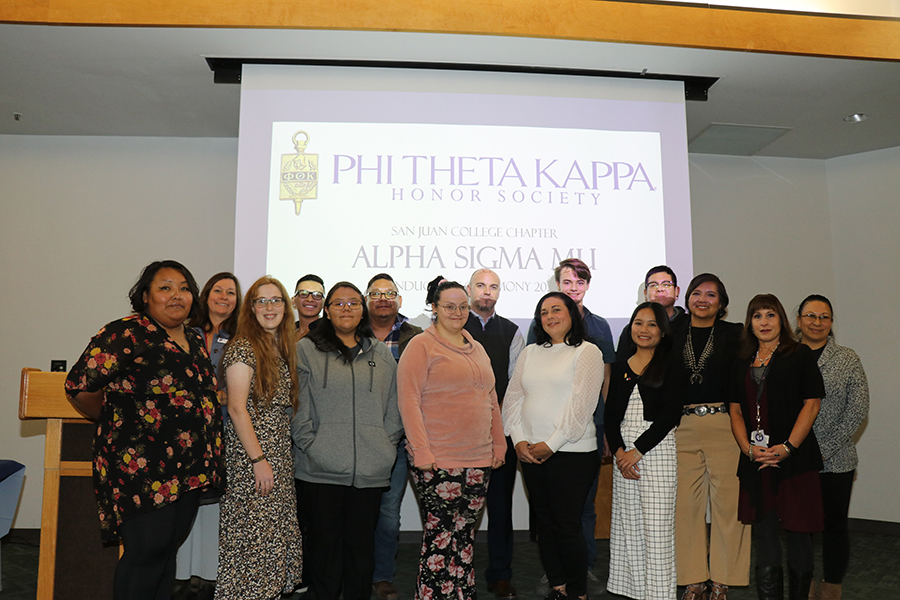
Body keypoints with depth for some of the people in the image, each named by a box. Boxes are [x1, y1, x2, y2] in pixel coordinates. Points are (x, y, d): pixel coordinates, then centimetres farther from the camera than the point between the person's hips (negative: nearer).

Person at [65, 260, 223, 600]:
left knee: (168, 549, 15)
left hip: (189, 470, 7)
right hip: (143, 467, -7)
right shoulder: (129, 333, -10)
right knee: (147, 551, -2)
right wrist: (115, 421, -1)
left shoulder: (195, 340, 14)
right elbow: (80, 385, -15)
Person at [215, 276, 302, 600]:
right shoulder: (243, 348, -10)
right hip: (250, 457, -8)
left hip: (279, 457, 8)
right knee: (251, 536, -2)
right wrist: (258, 460, -18)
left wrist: (280, 458, 12)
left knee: (274, 534, 12)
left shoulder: (283, 349, 13)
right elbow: (237, 409, -15)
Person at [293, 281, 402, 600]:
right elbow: (298, 406, 0)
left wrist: (386, 445, 5)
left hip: (370, 469, 2)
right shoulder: (306, 350, 4)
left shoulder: (381, 354, 13)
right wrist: (310, 445, -7)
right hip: (321, 469, -2)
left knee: (362, 543, 10)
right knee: (325, 541, 6)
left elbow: (393, 406, 14)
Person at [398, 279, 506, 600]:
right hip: (438, 462, -6)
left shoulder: (476, 348, 16)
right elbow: (409, 400, -11)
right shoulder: (421, 345, -5)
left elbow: (491, 399, 20)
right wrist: (422, 452, -16)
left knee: (465, 535, 12)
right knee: (441, 535, -3)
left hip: (479, 460, 6)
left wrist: (499, 443, 15)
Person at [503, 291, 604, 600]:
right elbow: (512, 398, 11)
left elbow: (582, 405, -11)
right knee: (544, 524, 12)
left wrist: (551, 444, -13)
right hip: (531, 455, 5)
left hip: (571, 453, -5)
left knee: (567, 526, -3)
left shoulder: (587, 352, -2)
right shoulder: (530, 353, 13)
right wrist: (519, 440, -2)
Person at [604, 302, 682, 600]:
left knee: (656, 526, -4)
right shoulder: (620, 368, 13)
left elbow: (671, 414, -10)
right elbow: (610, 415, 10)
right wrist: (619, 451, -5)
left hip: (657, 449, -5)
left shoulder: (670, 367, -2)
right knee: (627, 523, 8)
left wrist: (638, 450, -12)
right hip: (623, 453, 5)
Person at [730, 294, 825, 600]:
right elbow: (736, 410, 10)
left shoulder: (800, 355, 2)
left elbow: (811, 404, -5)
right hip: (756, 463, 3)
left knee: (797, 531, 3)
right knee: (764, 533, 6)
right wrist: (749, 448, -5)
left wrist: (787, 447, -13)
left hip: (795, 459, -3)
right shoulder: (743, 362, 14)